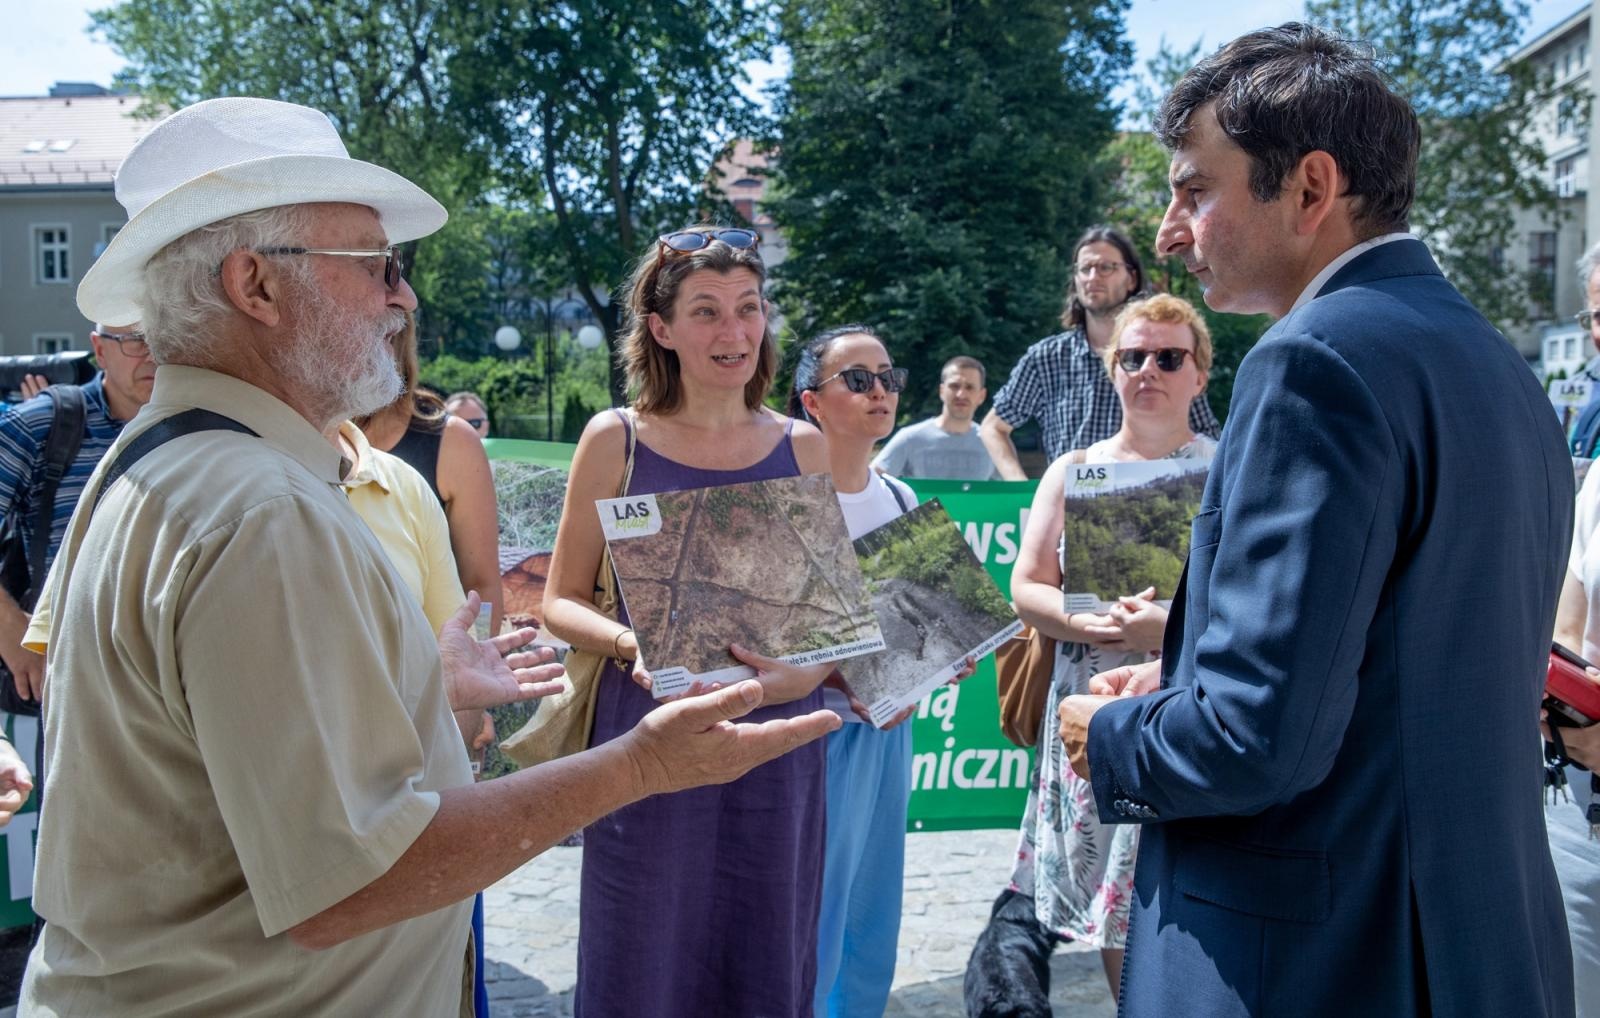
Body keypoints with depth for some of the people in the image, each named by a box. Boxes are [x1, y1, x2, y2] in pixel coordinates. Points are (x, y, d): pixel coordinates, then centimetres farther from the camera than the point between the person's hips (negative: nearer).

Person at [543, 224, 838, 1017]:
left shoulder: (803, 447, 4)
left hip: (776, 748, 2)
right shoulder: (616, 440, -2)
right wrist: (629, 643, -17)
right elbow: (561, 600, 2)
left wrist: (810, 670, -13)